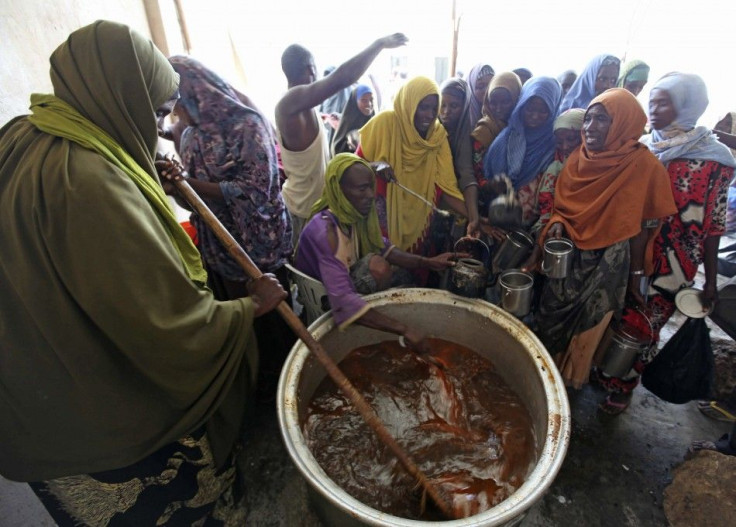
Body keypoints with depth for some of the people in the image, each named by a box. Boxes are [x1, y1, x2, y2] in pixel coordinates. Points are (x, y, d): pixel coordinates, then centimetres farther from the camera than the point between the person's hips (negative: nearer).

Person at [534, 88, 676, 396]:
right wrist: (557, 224, -11)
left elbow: (641, 228, -10)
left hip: (608, 263, -4)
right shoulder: (579, 158, -2)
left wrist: (635, 273, -4)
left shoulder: (645, 167, -15)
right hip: (568, 253, 4)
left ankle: (569, 378, 39)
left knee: (585, 325, 13)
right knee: (550, 314, 16)